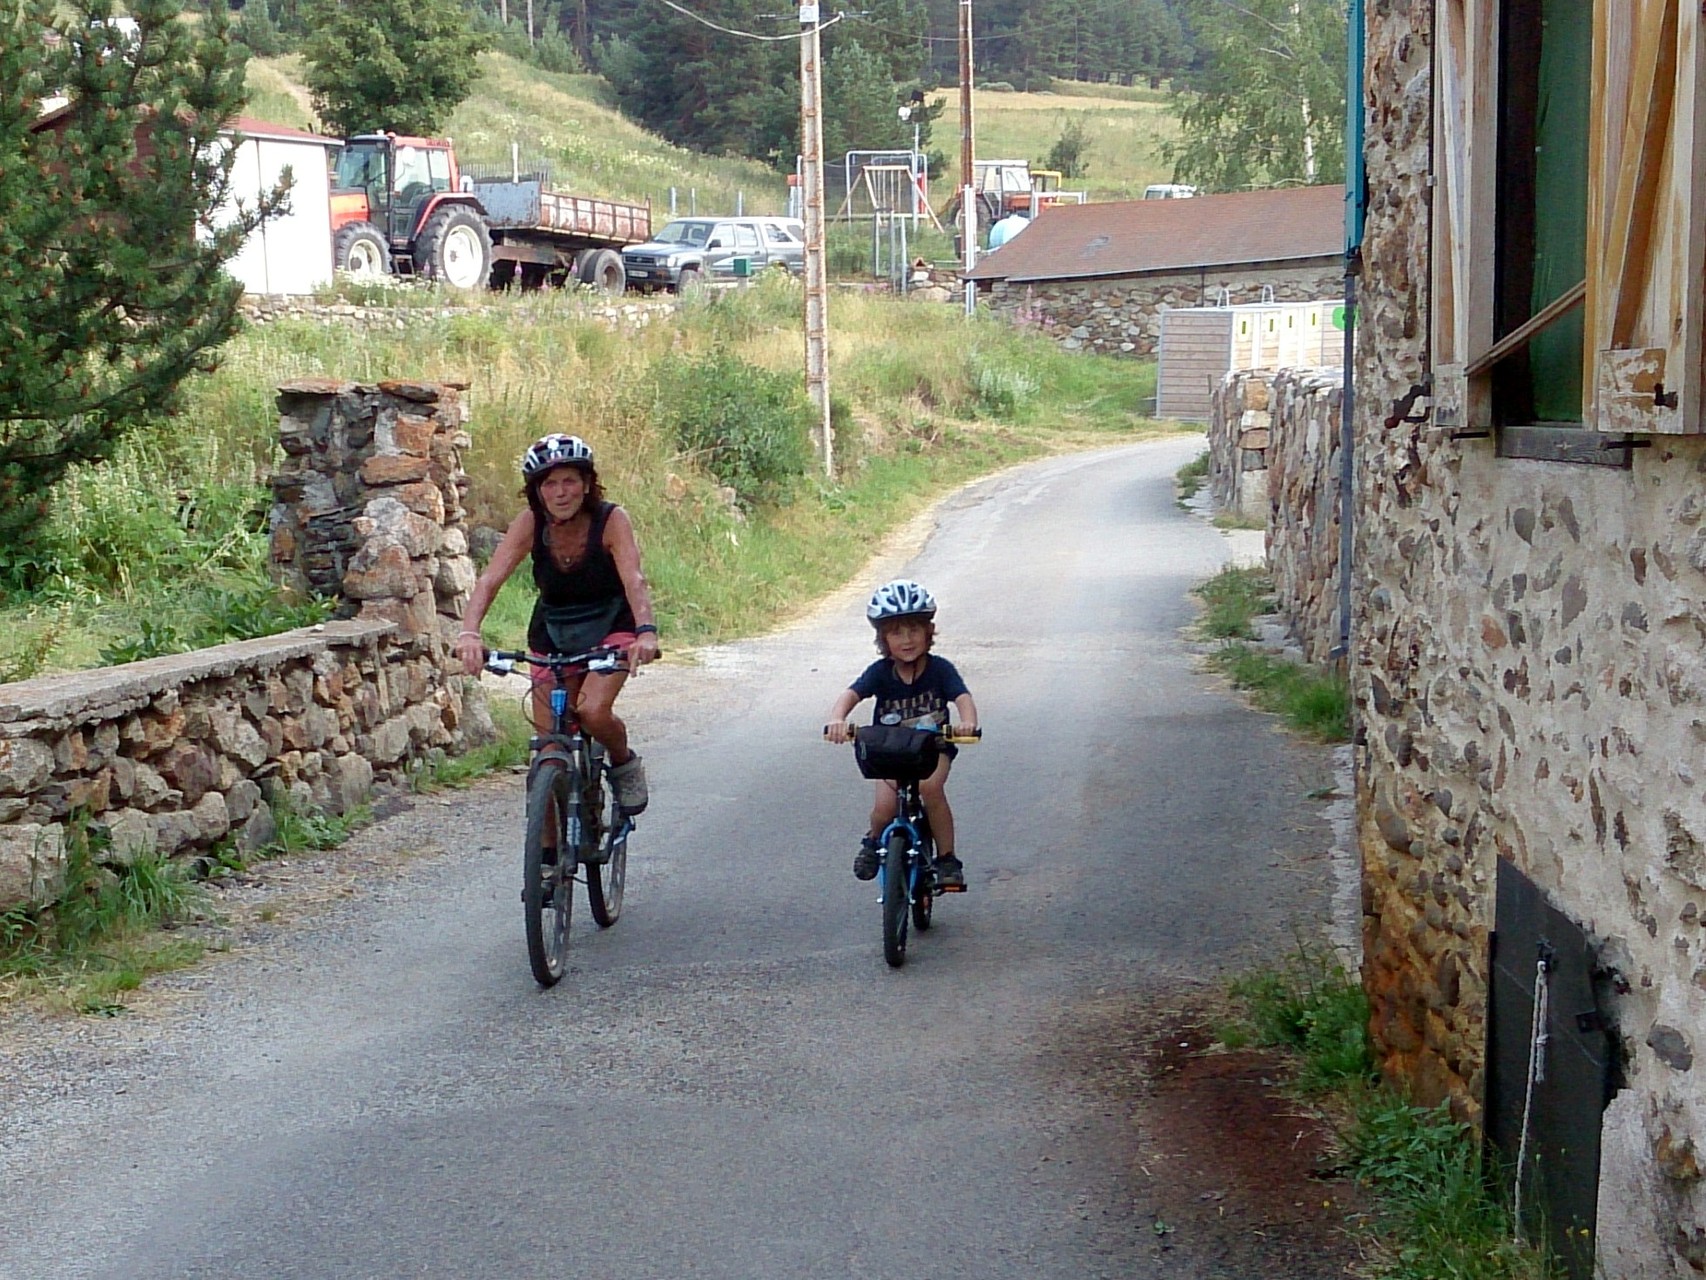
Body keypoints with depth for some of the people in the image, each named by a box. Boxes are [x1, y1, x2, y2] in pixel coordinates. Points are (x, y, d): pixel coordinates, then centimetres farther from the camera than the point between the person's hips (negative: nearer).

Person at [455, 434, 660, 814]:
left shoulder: (611, 520, -23)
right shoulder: (530, 524, -17)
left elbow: (634, 580, -35)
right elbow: (490, 580, -27)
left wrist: (646, 632, -54)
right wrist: (469, 632, -45)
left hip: (611, 626, -2)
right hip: (553, 633, 3)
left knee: (592, 710, -27)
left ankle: (624, 764, 5)